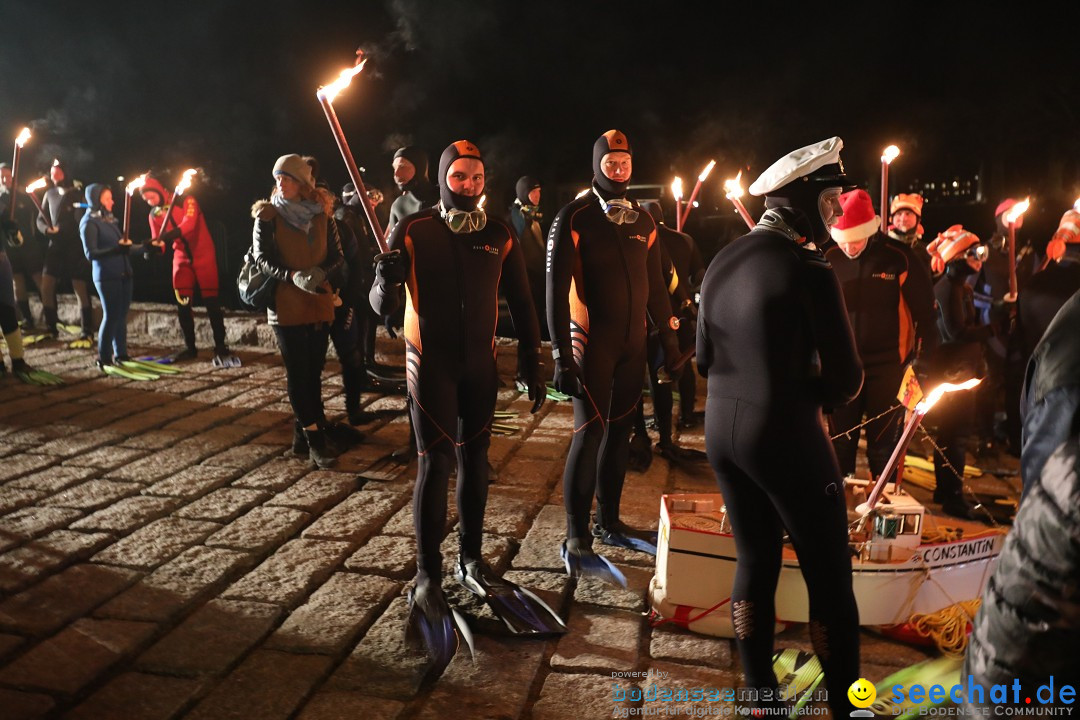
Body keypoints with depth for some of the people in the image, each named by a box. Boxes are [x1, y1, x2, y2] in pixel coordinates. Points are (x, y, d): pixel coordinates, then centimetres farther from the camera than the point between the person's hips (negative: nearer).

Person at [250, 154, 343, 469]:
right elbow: (262, 258, -8)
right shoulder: (268, 215, -1)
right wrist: (293, 276, -24)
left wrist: (322, 272, -16)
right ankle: (315, 440, -2)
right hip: (285, 304, -3)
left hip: (319, 302, 3)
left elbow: (336, 256, 5)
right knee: (298, 372, -3)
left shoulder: (321, 213, 6)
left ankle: (304, 432, 19)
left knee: (313, 370, 8)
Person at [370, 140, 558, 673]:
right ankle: (427, 577, 4)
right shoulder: (413, 231, -7)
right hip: (430, 363, -3)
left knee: (475, 458, 10)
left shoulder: (499, 235, 1)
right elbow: (382, 307, -10)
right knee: (436, 461, -6)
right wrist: (386, 281, -32)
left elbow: (521, 304, 5)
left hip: (480, 363, 3)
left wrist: (532, 365, 3)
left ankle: (471, 560, 24)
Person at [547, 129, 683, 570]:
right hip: (591, 345, -6)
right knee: (590, 434, -8)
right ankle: (576, 542, 1)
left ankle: (609, 523, 24)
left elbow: (655, 286, 16)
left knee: (620, 431, 11)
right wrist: (561, 355, -18)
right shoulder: (575, 218, -8)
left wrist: (669, 340, 13)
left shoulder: (642, 221, 11)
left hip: (632, 344, 6)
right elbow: (556, 289, -13)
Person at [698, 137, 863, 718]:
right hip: (785, 436, -7)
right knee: (830, 578, 7)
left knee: (755, 561, 18)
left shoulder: (721, 263, 5)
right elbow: (845, 381, -14)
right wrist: (806, 393, 5)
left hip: (721, 428, 7)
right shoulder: (807, 268, -16)